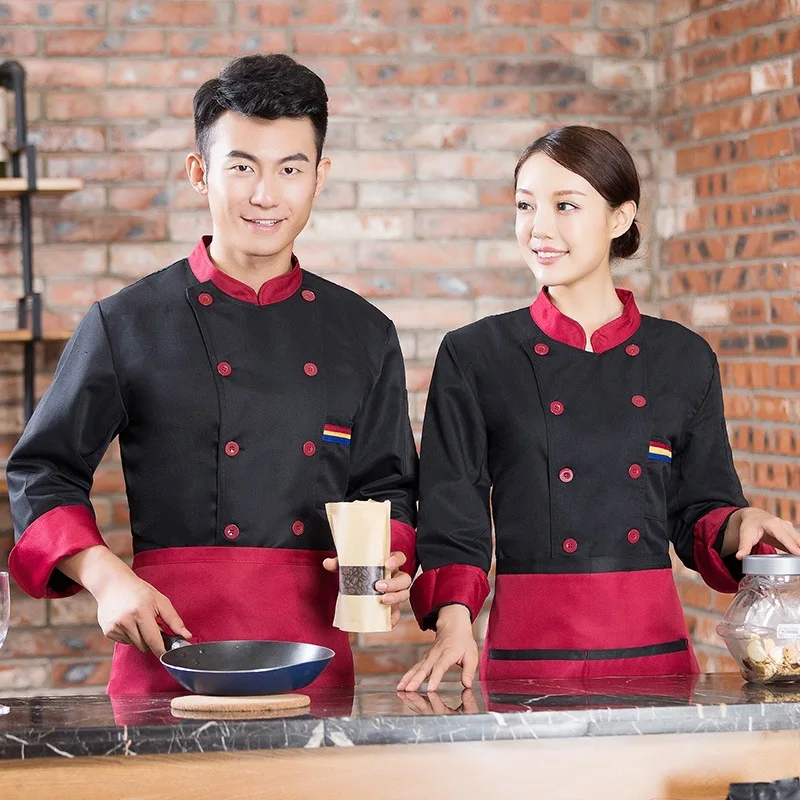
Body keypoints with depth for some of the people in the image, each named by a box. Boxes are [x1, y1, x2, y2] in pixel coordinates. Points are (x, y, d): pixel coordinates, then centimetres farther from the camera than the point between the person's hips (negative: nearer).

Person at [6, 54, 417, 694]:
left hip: (314, 651, 3)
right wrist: (107, 577, -10)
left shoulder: (365, 335, 11)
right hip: (172, 645, -2)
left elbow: (388, 487, 17)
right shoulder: (127, 324, 1)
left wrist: (387, 564, -3)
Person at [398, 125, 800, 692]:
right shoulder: (474, 356, 1)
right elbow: (453, 518, -1)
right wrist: (454, 623, -16)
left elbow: (697, 516, 13)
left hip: (654, 647, 2)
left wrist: (742, 525, -8)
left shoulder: (685, 360, 7)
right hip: (528, 649, -2)